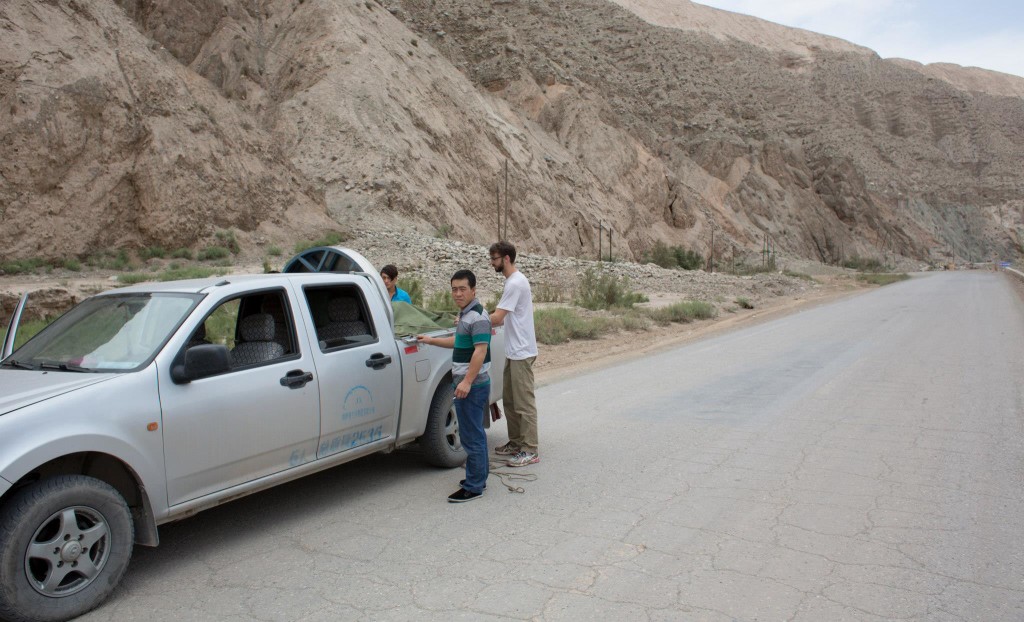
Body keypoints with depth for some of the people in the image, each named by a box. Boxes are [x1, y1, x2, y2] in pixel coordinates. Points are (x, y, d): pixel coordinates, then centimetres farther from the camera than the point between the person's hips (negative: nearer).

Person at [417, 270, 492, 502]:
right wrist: (431, 340, 30)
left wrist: (467, 382, -28)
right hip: (467, 385, 10)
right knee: (475, 433, 17)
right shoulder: (465, 314, 14)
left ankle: (473, 487, 2)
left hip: (472, 385, -10)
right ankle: (479, 477, 28)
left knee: (471, 436, -5)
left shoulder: (477, 316, -17)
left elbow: (480, 350, -24)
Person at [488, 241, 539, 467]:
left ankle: (530, 451, 2)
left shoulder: (516, 283, -19)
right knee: (509, 399, 17)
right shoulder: (513, 281, 14)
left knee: (524, 402, -5)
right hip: (513, 352, 11)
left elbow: (496, 318, -23)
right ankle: (516, 443, 27)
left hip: (521, 353, -11)